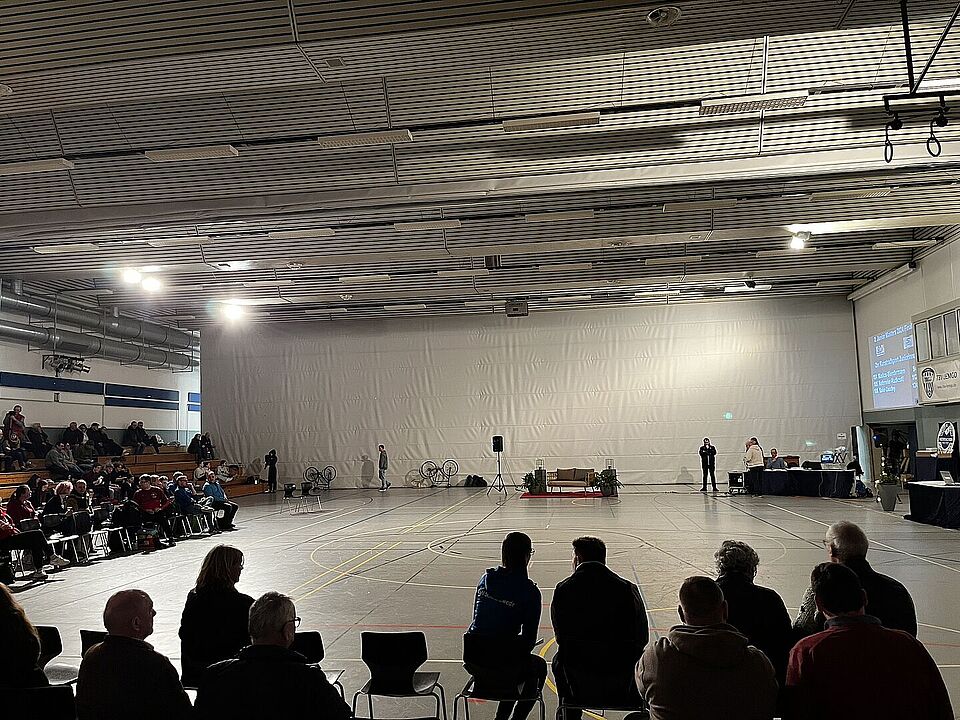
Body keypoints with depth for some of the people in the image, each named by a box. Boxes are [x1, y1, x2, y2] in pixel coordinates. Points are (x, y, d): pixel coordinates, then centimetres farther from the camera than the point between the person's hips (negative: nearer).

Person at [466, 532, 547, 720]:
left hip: (472, 661, 5)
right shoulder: (530, 591, -13)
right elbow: (530, 638, -7)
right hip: (500, 666, -5)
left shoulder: (486, 578, 2)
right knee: (539, 666, 27)